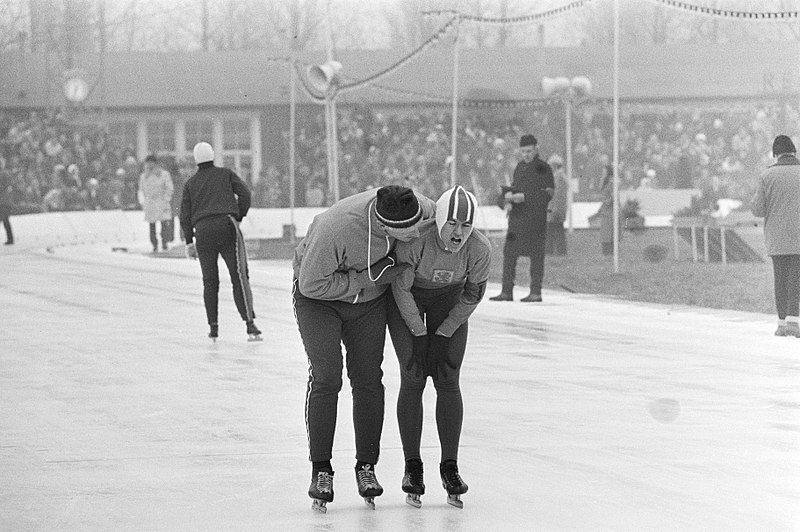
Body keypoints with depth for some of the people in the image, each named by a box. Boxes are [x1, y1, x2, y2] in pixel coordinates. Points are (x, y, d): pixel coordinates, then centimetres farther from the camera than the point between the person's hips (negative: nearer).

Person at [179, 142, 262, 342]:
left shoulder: (191, 183, 17)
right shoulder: (226, 174, 13)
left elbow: (185, 215, 13)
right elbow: (244, 193, -1)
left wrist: (189, 242, 16)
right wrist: (239, 216, 12)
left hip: (203, 230, 2)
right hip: (226, 224, -2)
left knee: (210, 281, 10)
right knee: (239, 276, -6)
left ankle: (213, 326, 6)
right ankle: (250, 324, -17)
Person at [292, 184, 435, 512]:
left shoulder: (418, 207, -27)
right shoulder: (336, 227, -41)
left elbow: (437, 212, 1)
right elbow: (312, 284, -30)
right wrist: (370, 277, -32)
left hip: (368, 300, 4)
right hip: (318, 297, -4)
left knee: (368, 380, 1)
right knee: (325, 378, -12)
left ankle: (366, 467, 11)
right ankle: (320, 470, -5)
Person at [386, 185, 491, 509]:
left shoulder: (479, 249, -29)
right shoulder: (413, 240, -36)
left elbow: (473, 295, -12)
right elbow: (401, 288, -22)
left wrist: (443, 334, -10)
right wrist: (419, 334, -16)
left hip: (448, 300, 2)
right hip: (407, 299, -2)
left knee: (447, 379, -6)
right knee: (413, 376, -9)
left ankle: (450, 467, 2)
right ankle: (412, 466, -1)